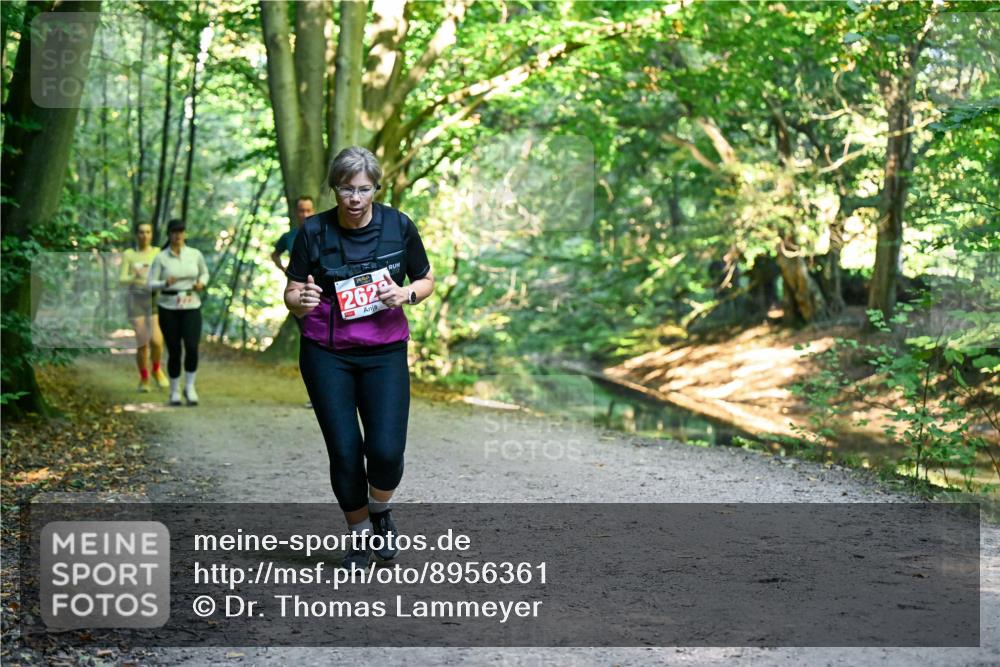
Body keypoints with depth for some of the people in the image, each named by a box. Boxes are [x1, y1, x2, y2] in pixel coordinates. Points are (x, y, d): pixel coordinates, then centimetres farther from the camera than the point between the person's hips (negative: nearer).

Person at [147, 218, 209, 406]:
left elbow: (204, 273, 18)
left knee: (192, 348, -17)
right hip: (168, 308, -1)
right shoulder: (161, 258, -4)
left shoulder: (195, 254, 1)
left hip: (191, 308, 1)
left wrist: (201, 283, -4)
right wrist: (165, 284, -26)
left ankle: (189, 387, 2)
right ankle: (175, 391, 21)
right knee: (174, 352, 1)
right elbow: (151, 284, -5)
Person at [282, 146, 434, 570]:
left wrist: (406, 295, -14)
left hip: (385, 352, 0)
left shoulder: (398, 226, -4)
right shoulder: (313, 232, -7)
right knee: (344, 452, -3)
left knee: (386, 450, -13)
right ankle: (359, 532, 22)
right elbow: (291, 294, -3)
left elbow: (426, 281, 8)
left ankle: (381, 510, 20)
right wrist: (301, 301, -27)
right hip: (326, 355, 0)